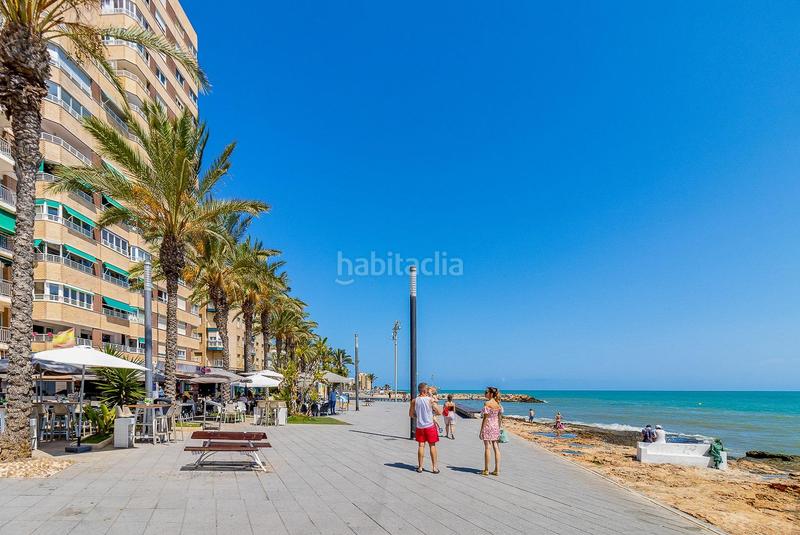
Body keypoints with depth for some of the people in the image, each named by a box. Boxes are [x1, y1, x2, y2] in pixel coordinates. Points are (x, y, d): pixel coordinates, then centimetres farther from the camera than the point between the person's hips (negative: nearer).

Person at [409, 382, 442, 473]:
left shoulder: (414, 401, -4)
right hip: (430, 426, -2)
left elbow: (411, 415, 4)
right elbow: (439, 412, -8)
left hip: (419, 426, 2)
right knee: (432, 446, 7)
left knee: (421, 446, 10)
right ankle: (434, 467, 10)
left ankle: (420, 467, 13)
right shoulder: (430, 400, -12)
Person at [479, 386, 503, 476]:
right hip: (496, 426, 6)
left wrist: (481, 431, -9)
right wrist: (499, 428, 17)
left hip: (488, 426, -6)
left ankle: (486, 470, 6)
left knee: (487, 448, 0)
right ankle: (497, 470, 9)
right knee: (496, 448, 7)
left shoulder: (487, 403, -12)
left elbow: (485, 418, -14)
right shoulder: (498, 404, 7)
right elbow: (500, 418, 9)